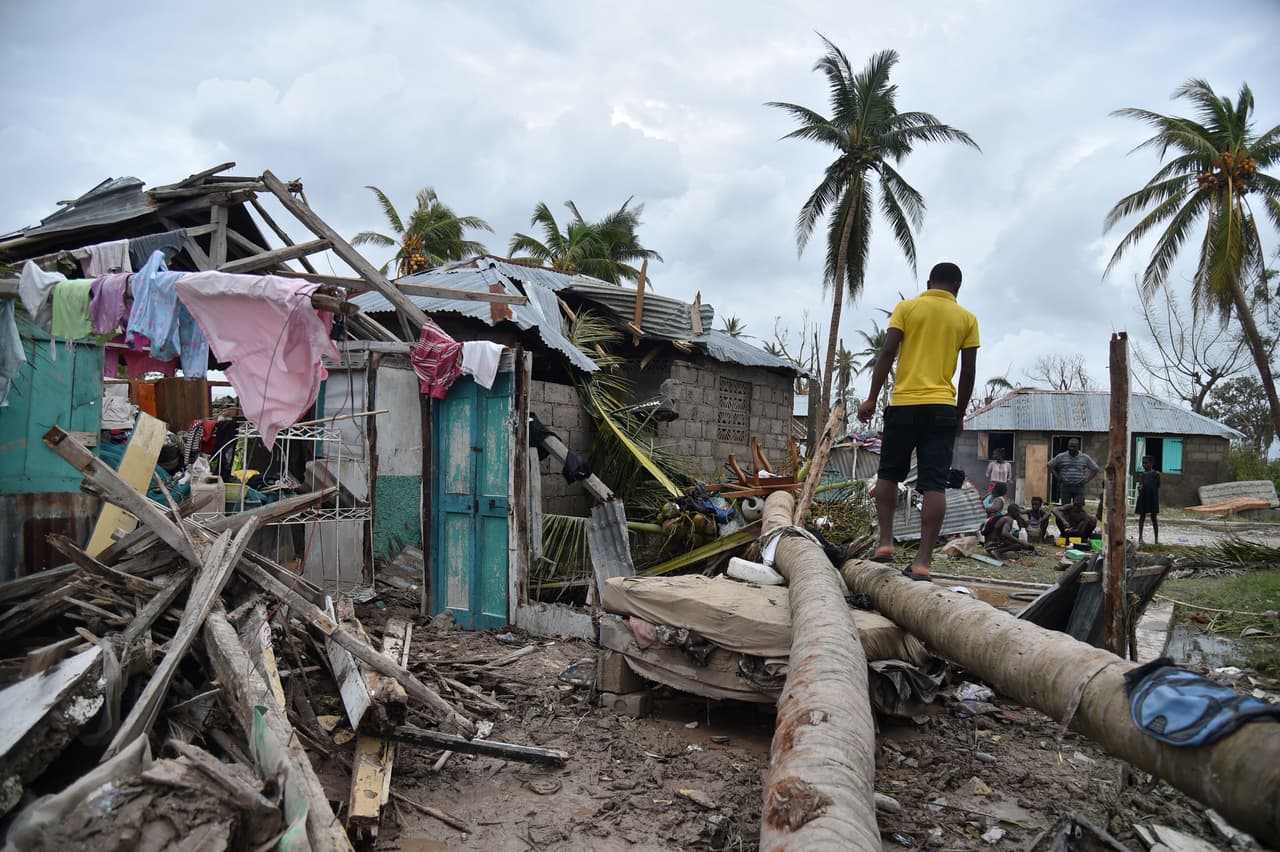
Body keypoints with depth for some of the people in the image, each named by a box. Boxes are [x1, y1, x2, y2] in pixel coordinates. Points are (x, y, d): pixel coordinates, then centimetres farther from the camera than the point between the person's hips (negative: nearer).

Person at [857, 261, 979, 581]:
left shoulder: (906, 307, 5)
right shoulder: (966, 319, 9)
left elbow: (887, 354, -4)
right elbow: (968, 372, 7)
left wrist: (871, 398, -1)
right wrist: (960, 413, 17)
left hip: (904, 404, 0)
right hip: (942, 407, 1)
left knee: (889, 474, 16)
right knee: (934, 484, -2)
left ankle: (885, 541, 8)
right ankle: (922, 561, -6)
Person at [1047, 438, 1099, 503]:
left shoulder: (1085, 458, 4)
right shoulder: (1061, 457, 2)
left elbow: (1095, 469, 11)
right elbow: (1050, 465, 8)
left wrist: (1086, 480, 1)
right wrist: (1058, 477, -1)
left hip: (1079, 487, 0)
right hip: (1066, 487, 0)